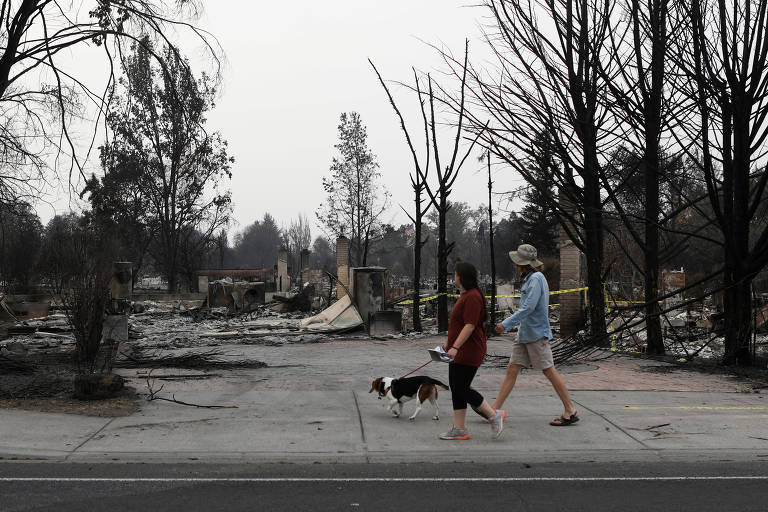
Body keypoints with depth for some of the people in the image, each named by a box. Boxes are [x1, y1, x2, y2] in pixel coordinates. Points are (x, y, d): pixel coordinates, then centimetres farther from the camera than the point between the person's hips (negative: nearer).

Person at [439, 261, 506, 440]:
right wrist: (448, 343, 27)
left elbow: (470, 325, -24)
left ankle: (494, 416, 2)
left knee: (461, 389, -10)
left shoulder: (472, 297, -17)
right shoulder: (465, 295, 16)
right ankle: (460, 429, 11)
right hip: (459, 351, 10)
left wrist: (455, 347, -27)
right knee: (456, 388, 8)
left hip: (469, 351, -10)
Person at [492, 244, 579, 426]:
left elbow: (528, 308, -22)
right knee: (512, 369, 5)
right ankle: (495, 409, 5)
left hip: (536, 334, -10)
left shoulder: (536, 279, -15)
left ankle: (570, 411, 6)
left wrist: (506, 324, -20)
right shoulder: (529, 279, 16)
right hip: (525, 334, 10)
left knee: (549, 371, -3)